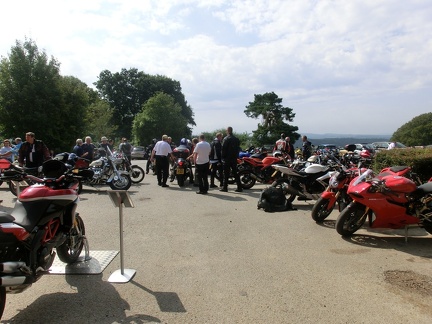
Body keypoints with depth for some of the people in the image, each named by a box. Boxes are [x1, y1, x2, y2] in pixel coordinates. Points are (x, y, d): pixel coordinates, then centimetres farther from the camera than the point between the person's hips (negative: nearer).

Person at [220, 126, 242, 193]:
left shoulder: (226, 139, -11)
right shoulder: (236, 139, 8)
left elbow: (223, 148, -12)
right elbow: (238, 148, 11)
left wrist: (223, 157, -4)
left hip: (227, 158, -5)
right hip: (234, 158, 6)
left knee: (226, 173, 1)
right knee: (235, 173, 10)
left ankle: (225, 187, 3)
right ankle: (239, 187, 7)